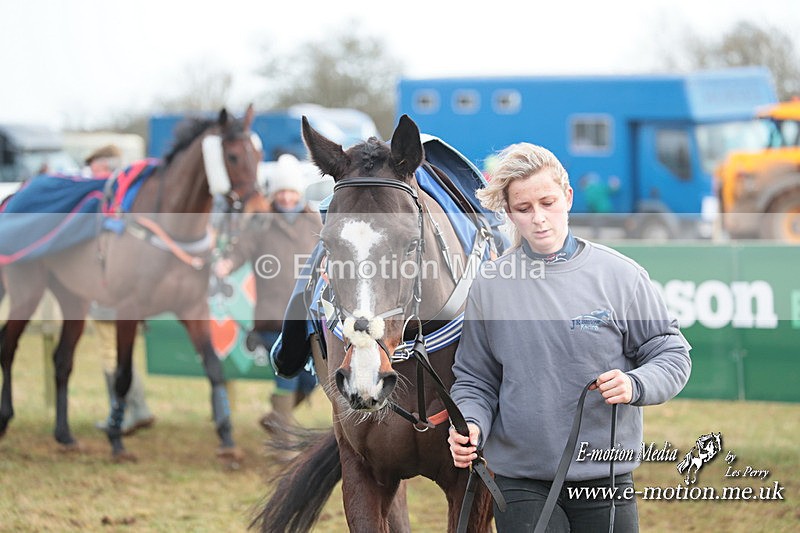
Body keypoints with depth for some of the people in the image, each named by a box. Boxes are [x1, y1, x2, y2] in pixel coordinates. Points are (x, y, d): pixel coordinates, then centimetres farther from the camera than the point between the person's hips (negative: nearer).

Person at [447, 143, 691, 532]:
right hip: (520, 481, 0)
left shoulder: (619, 275, -2)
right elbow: (475, 379, 8)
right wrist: (469, 425, -12)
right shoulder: (489, 287, 2)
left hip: (605, 477, 0)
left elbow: (672, 354, 1)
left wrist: (634, 385, -18)